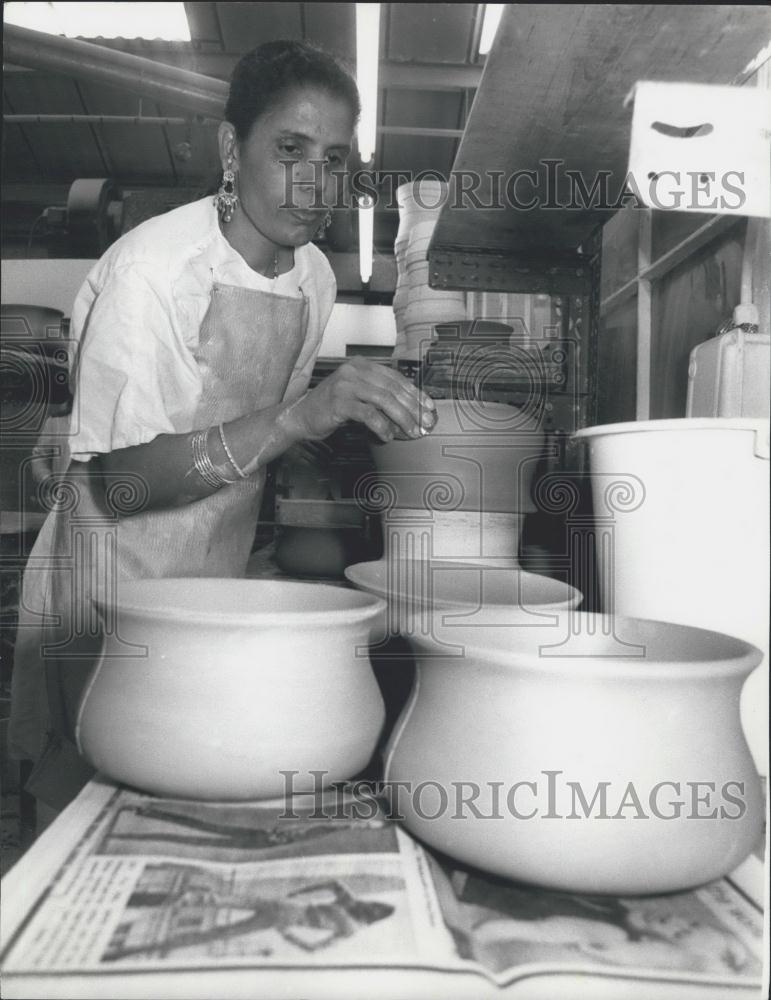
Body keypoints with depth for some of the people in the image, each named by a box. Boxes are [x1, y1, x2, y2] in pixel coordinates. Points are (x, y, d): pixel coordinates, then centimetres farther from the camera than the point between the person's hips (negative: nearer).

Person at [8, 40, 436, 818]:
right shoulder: (151, 265, -19)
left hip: (219, 586, 6)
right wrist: (297, 416, -35)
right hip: (115, 594, -5)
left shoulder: (315, 276, 1)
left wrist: (363, 415, -4)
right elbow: (121, 482, -25)